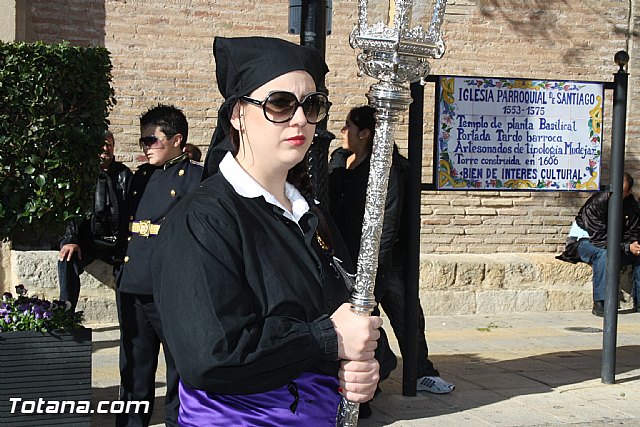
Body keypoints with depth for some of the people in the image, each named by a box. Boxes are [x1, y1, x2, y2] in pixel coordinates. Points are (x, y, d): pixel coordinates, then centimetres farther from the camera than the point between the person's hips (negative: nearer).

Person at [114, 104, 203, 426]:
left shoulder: (194, 177, -3)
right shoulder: (140, 177, 17)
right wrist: (119, 263, 15)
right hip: (132, 290, 6)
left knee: (180, 367, 4)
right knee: (134, 370, 14)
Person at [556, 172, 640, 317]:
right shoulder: (596, 203, -25)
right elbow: (600, 239, -29)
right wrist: (627, 247, -35)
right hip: (583, 241, -7)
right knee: (603, 254, -37)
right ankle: (599, 304, -36)